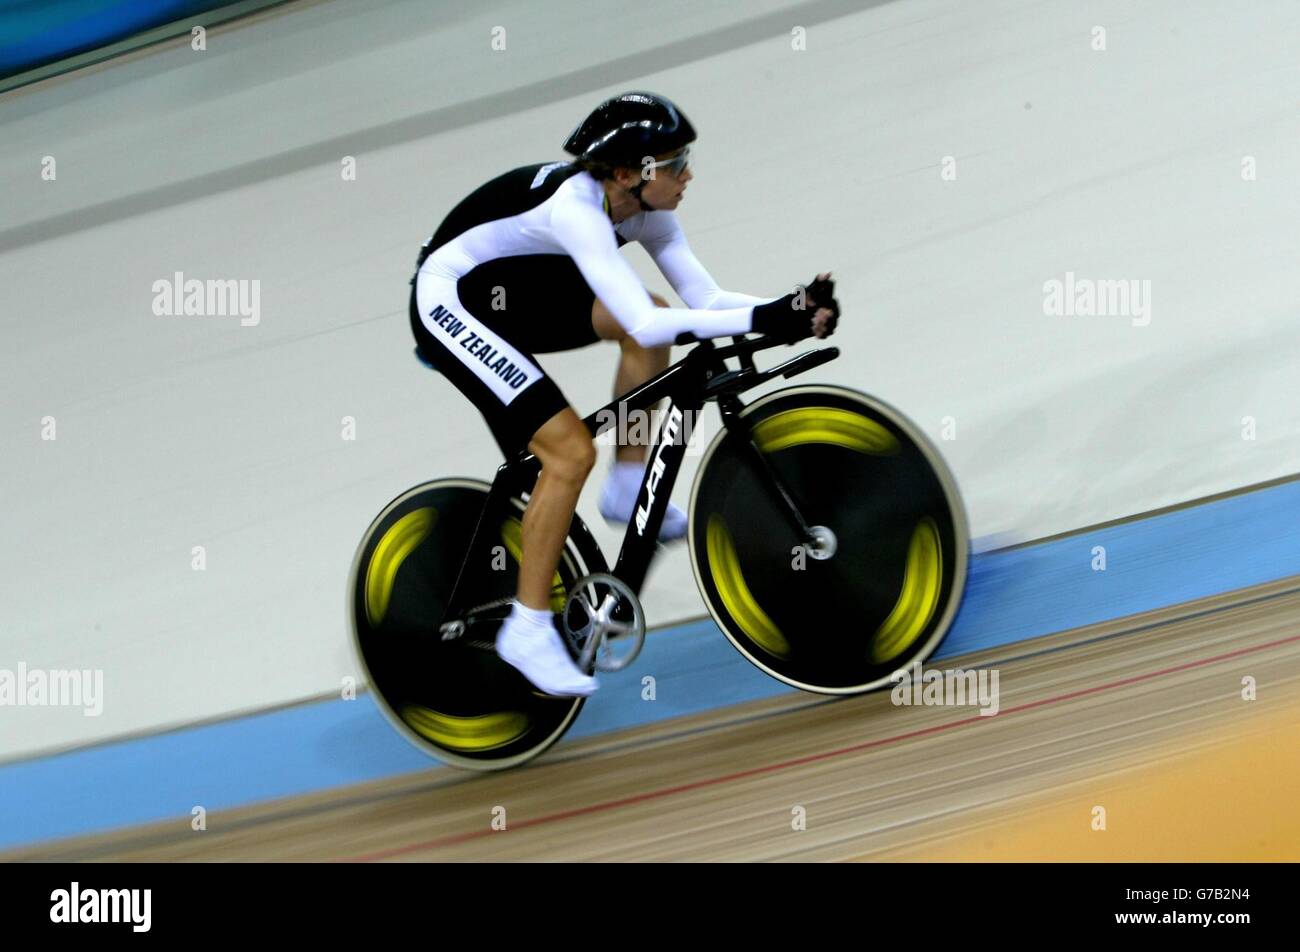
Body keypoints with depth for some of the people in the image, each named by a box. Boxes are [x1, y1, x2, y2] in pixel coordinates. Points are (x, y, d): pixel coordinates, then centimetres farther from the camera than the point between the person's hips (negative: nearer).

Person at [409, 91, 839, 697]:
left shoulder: (643, 208, -7)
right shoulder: (575, 206, -33)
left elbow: (704, 297, -10)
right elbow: (648, 324, -41)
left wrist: (791, 309, -26)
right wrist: (762, 319, -43)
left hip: (515, 294, 9)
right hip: (449, 304, -9)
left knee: (646, 319, -5)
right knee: (572, 452, -18)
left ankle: (628, 492, 10)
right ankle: (527, 629, -7)